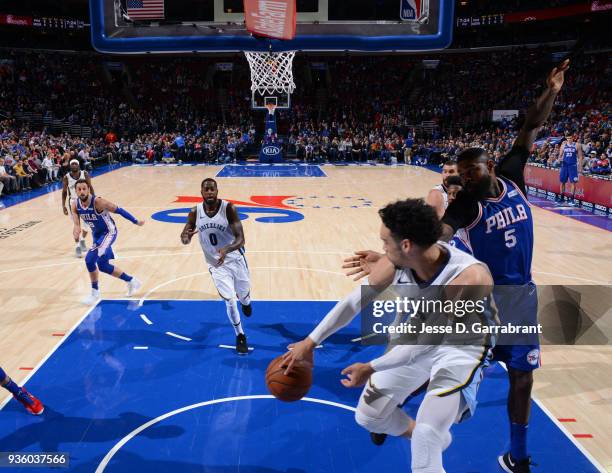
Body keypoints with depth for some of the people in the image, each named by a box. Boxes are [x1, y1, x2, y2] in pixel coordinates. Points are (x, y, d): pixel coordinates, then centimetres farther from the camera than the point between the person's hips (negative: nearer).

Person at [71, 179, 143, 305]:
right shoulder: (75, 205, -9)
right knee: (103, 266, 15)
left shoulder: (98, 201, -28)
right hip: (97, 234, 8)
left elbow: (118, 210, -19)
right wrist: (76, 230, -38)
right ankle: (132, 281, 33)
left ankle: (95, 293, -4)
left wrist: (136, 222, -12)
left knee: (90, 259, -21)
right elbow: (76, 223, -13)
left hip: (109, 232, -8)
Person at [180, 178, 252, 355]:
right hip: (216, 264, 1)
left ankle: (245, 303, 59)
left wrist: (226, 250, -45)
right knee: (230, 301, -7)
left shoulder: (228, 208, -21)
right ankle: (240, 336, 17)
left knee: (244, 295, 18)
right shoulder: (195, 212, -11)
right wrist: (185, 237, -27)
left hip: (235, 259, -1)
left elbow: (240, 239, -24)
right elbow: (184, 237, -1)